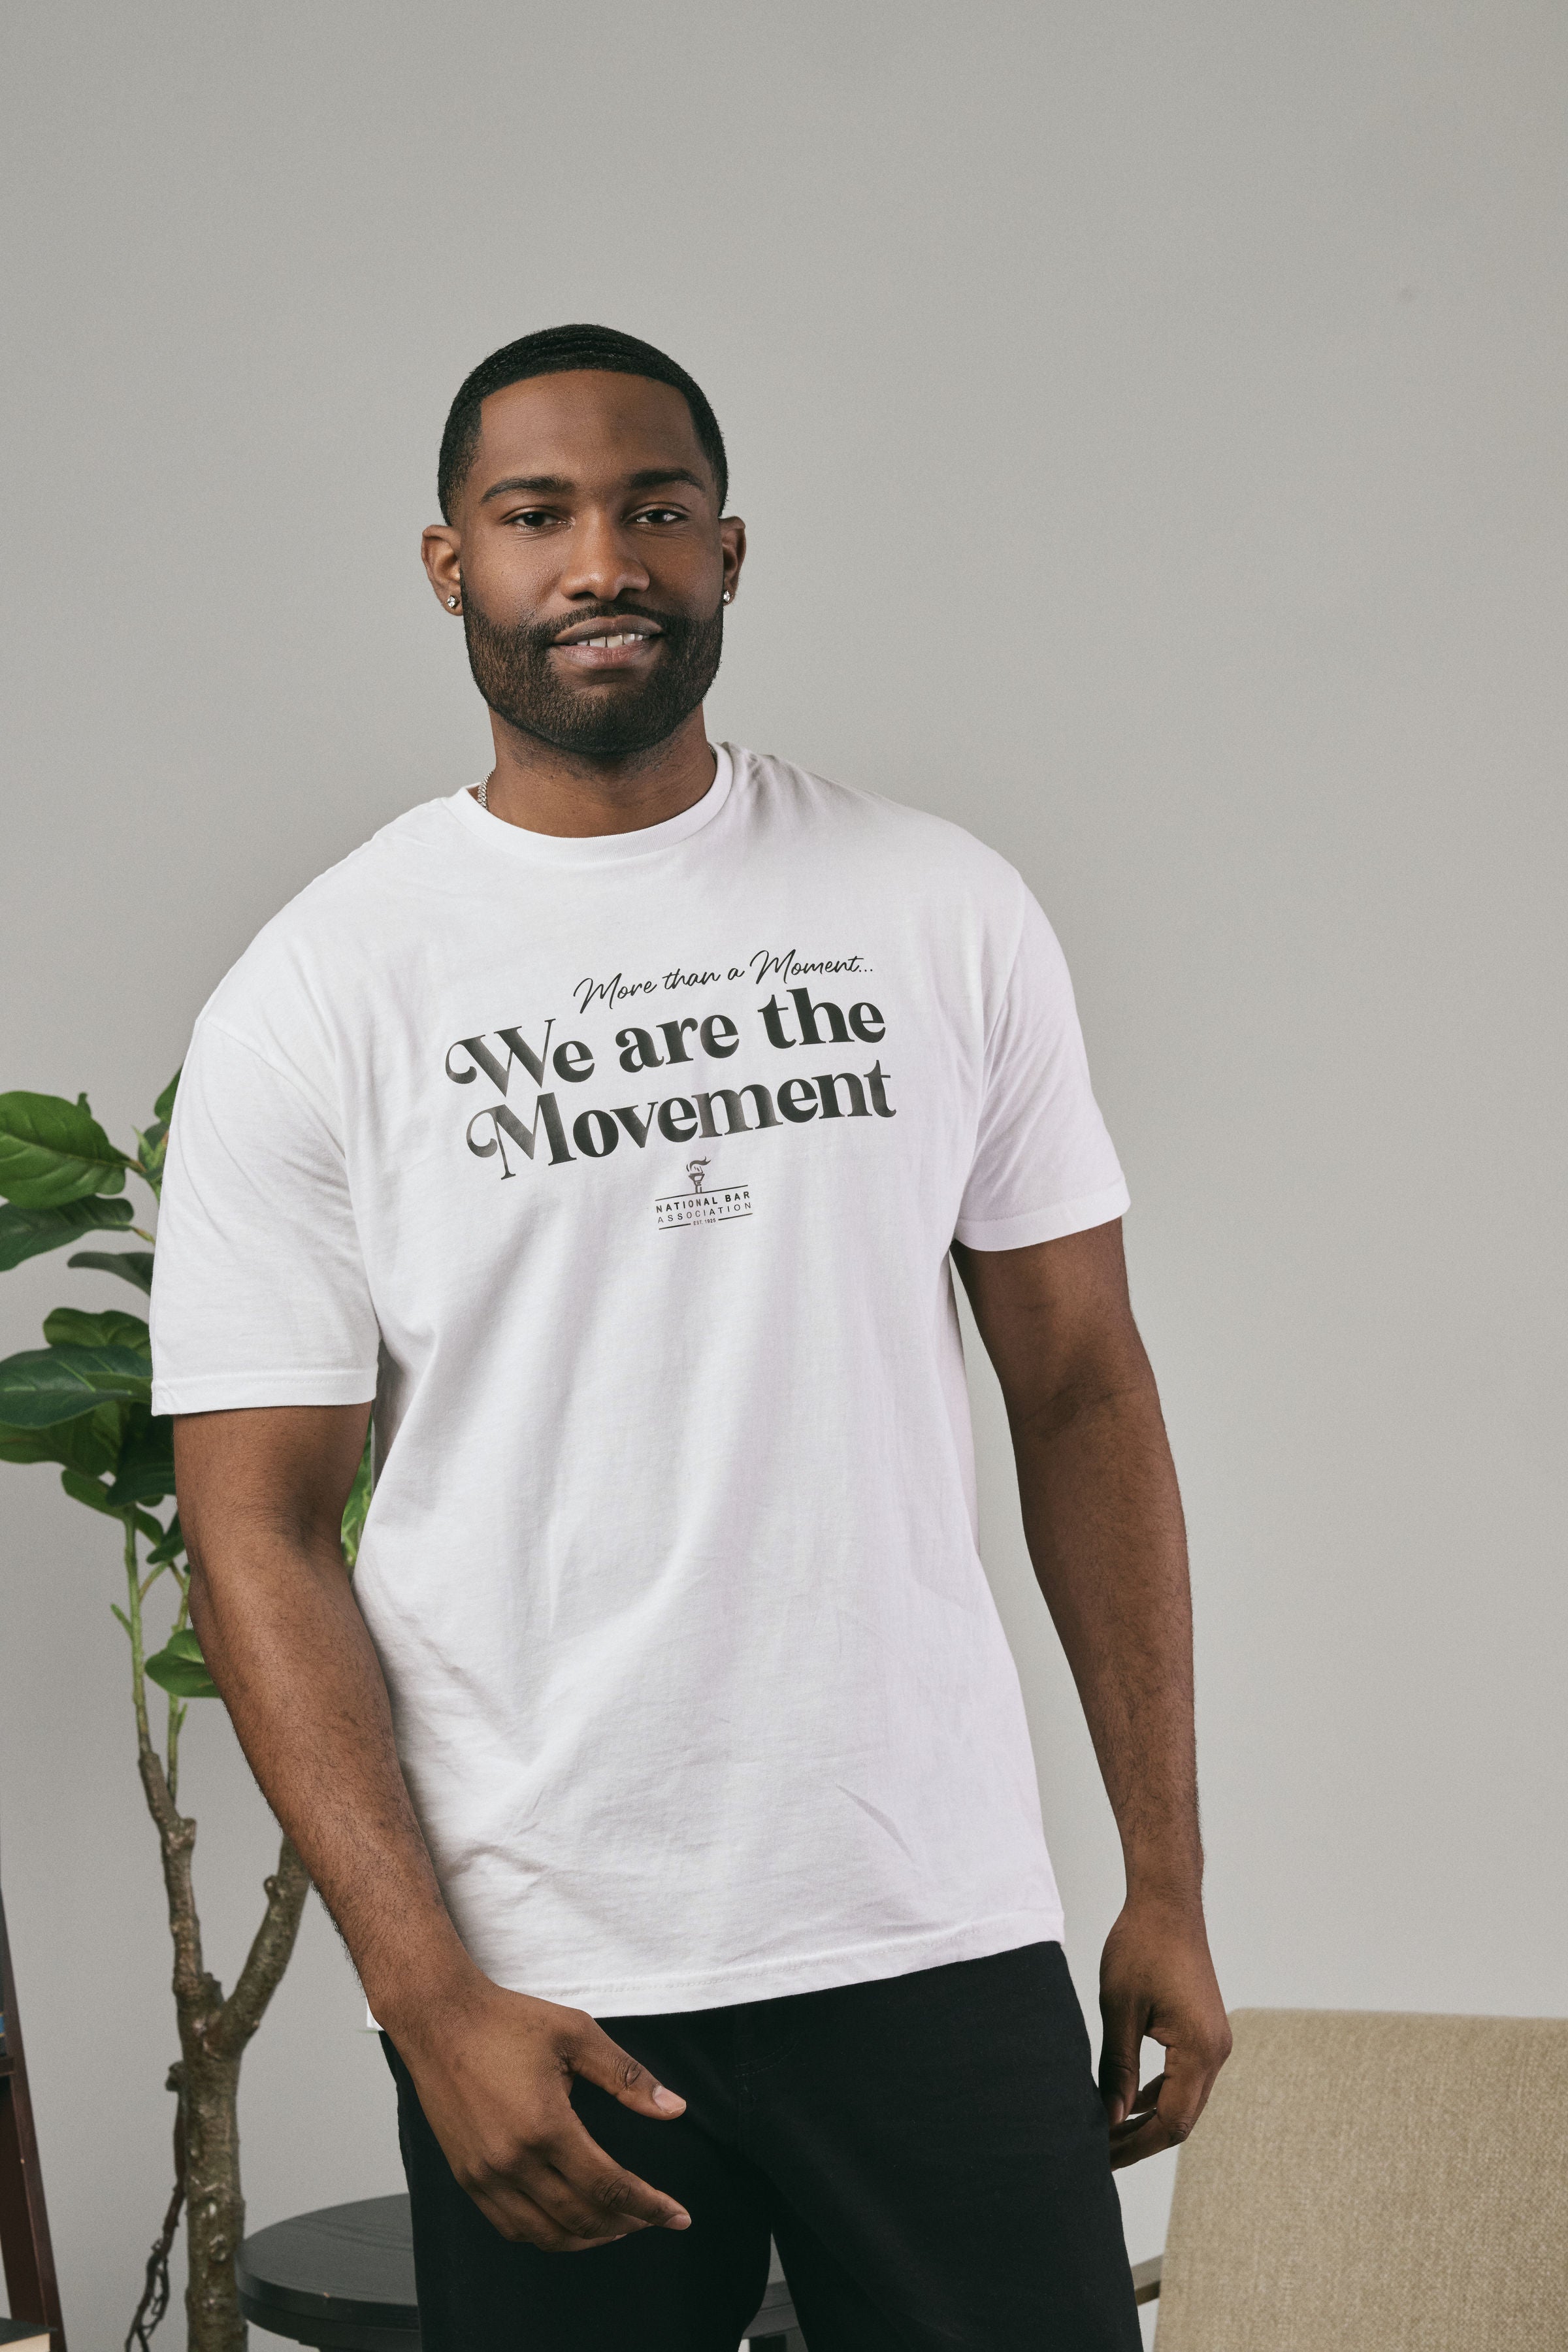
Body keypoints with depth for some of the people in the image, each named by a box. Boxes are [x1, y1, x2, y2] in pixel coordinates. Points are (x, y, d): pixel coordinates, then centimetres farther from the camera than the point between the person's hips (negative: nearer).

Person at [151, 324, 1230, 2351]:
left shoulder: (945, 916, 5)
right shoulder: (312, 1000, -2)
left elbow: (1082, 1393, 8)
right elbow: (257, 1530, -4)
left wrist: (1167, 1879, 4)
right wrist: (429, 1997, -12)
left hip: (941, 1942, 2)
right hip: (537, 1984, -1)